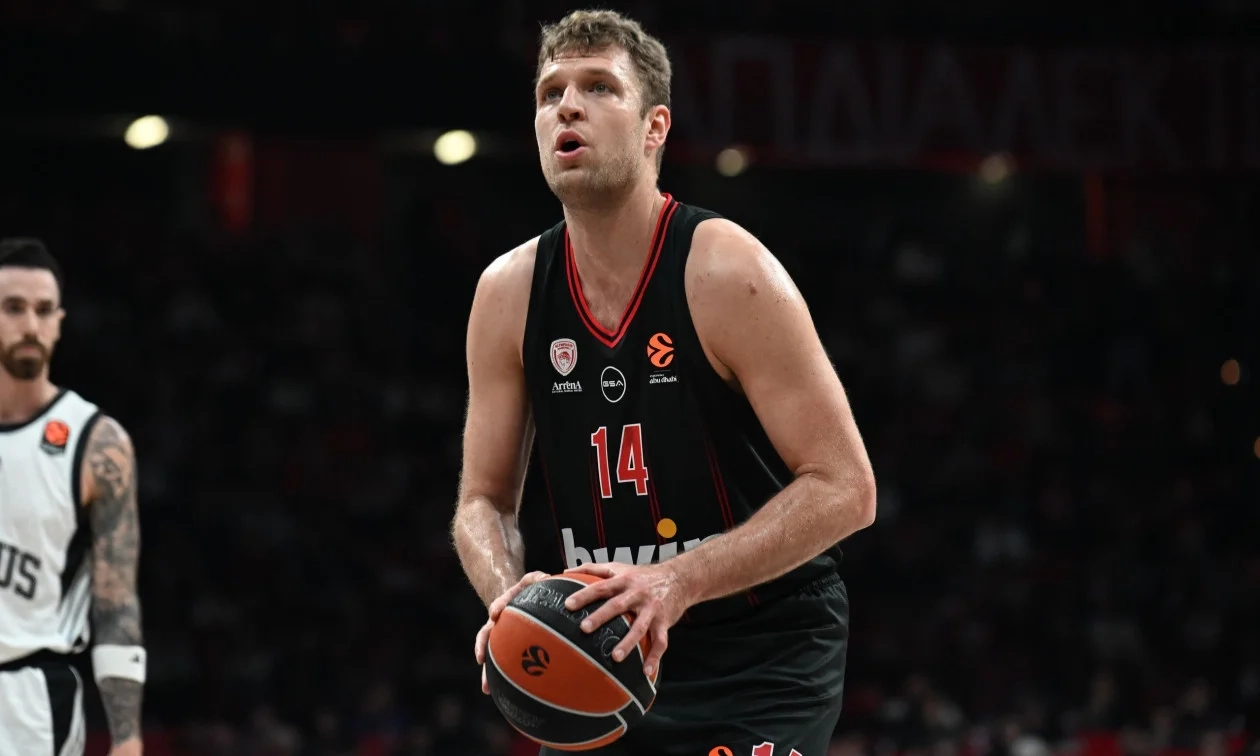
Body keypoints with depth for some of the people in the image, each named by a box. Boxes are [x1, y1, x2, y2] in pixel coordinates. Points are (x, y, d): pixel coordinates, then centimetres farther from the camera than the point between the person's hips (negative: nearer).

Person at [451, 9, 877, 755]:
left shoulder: (728, 274, -15)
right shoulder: (509, 294, 0)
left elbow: (844, 489, -17)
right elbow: (485, 500, 8)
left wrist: (678, 583, -28)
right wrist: (511, 595, -16)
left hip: (762, 660, -5)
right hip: (607, 656, 5)